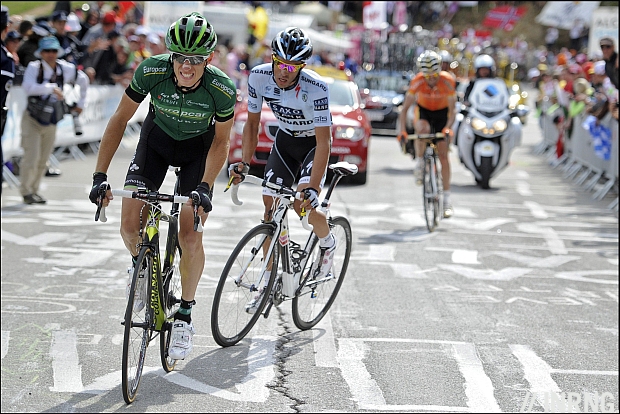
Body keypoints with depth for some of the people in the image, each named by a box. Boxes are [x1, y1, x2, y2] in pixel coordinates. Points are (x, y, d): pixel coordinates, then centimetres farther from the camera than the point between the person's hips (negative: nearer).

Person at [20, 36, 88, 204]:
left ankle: (34, 190, 20)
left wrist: (81, 102, 20)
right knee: (31, 158, -10)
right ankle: (26, 191, 7)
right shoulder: (34, 67, -15)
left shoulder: (65, 69, -2)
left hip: (51, 124, 4)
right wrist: (52, 88, -39)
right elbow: (28, 87, -35)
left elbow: (83, 80, 17)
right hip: (32, 120, -4)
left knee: (43, 162, 6)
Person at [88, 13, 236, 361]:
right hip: (157, 140, 2)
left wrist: (205, 187, -27)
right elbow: (120, 120, -19)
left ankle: (185, 315, 5)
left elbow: (220, 142, -15)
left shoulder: (222, 90, -31)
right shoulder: (152, 71, -31)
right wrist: (100, 176, -23)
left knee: (190, 236, -12)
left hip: (199, 148, -1)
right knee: (130, 225, -10)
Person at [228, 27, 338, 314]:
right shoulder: (259, 76, -21)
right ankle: (269, 281, 4)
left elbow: (324, 142, -32)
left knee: (303, 203, -23)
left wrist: (313, 187, -39)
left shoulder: (315, 88, -34)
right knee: (270, 203, -5)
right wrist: (244, 163, -16)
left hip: (314, 142, -4)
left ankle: (328, 242, 11)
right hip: (285, 139, 4)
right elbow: (252, 123, -6)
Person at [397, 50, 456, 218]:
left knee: (443, 154, -6)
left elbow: (452, 110, -26)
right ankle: (419, 163, -12)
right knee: (422, 129, -37)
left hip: (442, 112, 0)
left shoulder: (448, 81, -29)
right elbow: (405, 109, -26)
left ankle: (446, 198, -2)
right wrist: (402, 131, -39)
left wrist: (447, 128, -44)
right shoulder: (417, 82, -28)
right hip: (423, 110, 0)